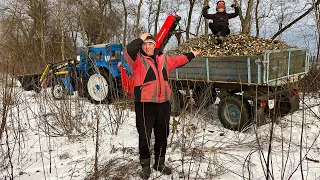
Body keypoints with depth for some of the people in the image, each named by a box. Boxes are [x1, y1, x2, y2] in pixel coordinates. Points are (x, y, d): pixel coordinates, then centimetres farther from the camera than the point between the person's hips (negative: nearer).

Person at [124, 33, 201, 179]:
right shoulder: (137, 60, -1)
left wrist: (191, 55, 43)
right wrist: (140, 39, -11)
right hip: (145, 104, -5)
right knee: (144, 136, 1)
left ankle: (159, 163, 31)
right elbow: (129, 51, -22)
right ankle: (145, 166, 17)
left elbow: (178, 60, 32)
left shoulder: (163, 59, 15)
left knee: (162, 135, 14)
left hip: (163, 103, 5)